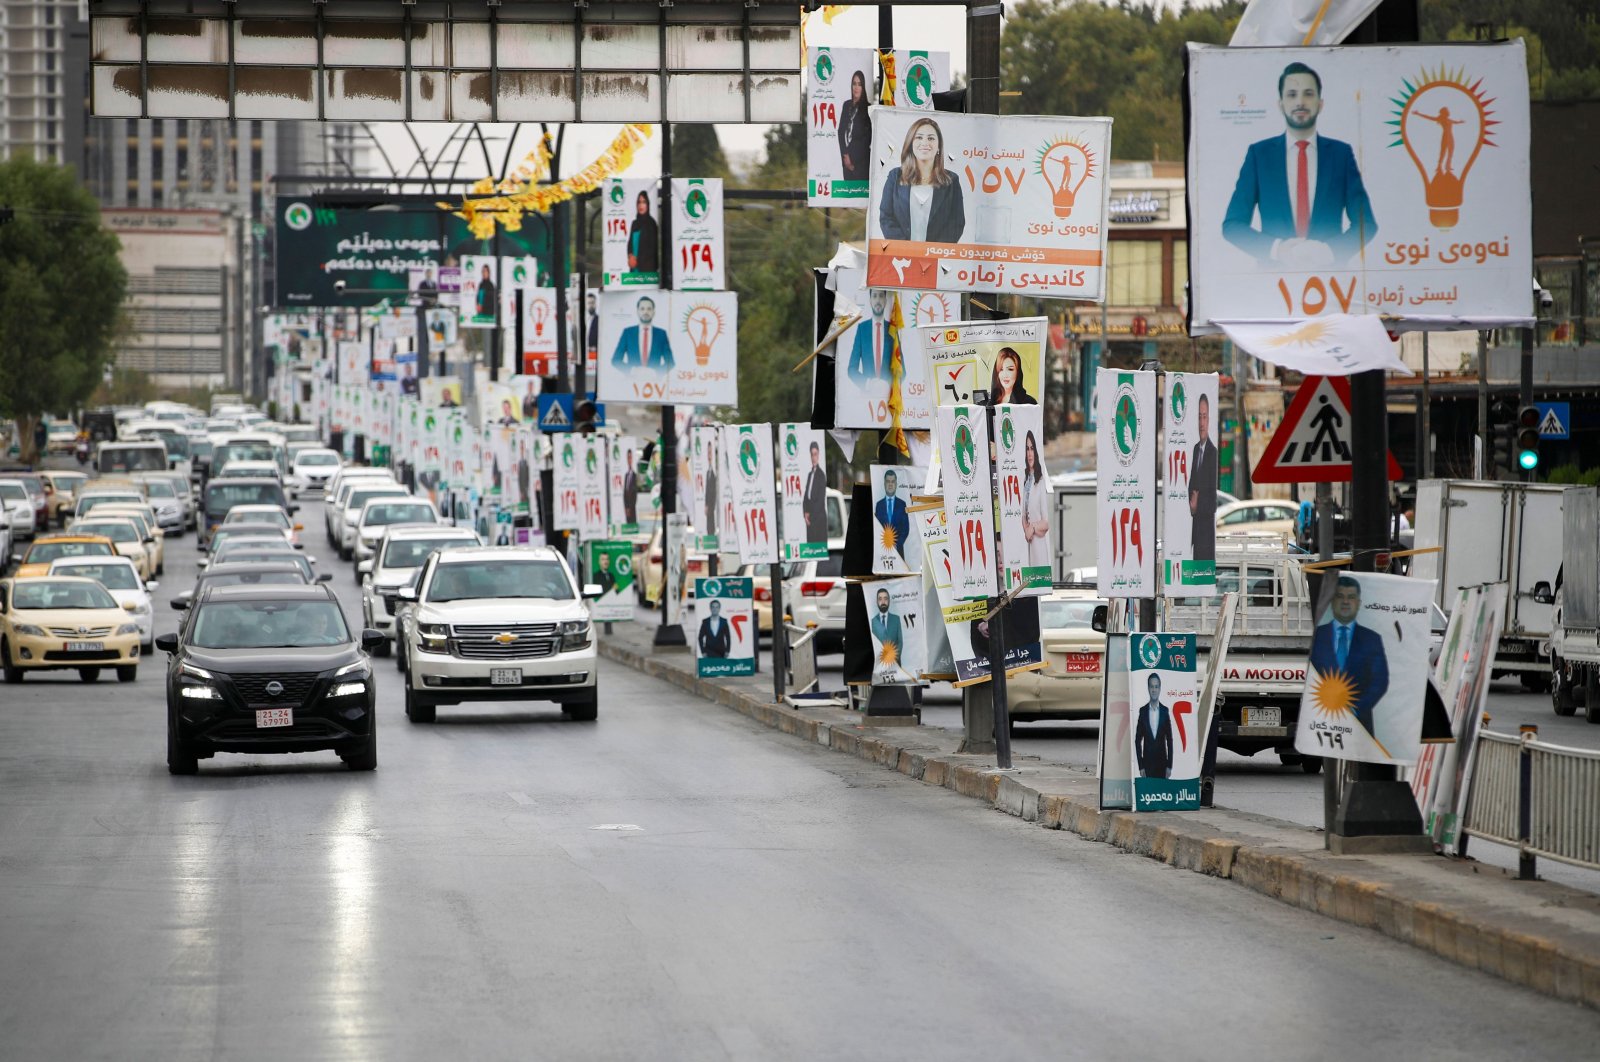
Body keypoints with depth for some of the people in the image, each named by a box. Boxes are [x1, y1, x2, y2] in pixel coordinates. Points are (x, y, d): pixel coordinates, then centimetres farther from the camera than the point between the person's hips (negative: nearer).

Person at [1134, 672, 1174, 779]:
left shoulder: (1165, 711, 3)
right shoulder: (1143, 711, 1)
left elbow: (1169, 740, 5)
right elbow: (1138, 740, 3)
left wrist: (1169, 766, 0)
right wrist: (1140, 766, -3)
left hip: (1162, 762, 0)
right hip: (1147, 762, 0)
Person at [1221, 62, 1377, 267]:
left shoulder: (1341, 153, 10)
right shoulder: (1259, 154, 8)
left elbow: (1366, 223, 8)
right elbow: (1232, 224, 5)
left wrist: (1329, 250, -11)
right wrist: (1277, 249, -12)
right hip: (1274, 273, 0)